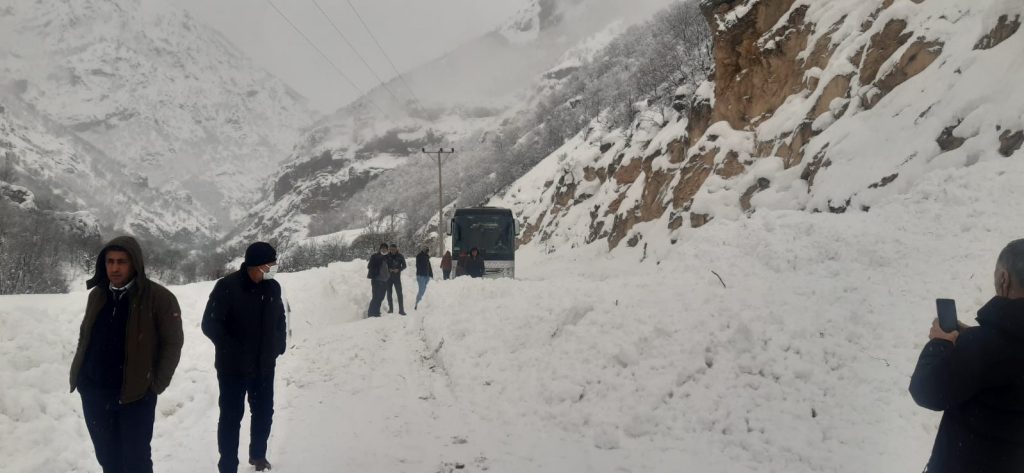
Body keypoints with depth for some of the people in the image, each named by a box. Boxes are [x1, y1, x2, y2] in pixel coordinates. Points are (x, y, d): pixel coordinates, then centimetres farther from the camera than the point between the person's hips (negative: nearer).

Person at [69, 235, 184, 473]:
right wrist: (79, 374, 9)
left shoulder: (159, 298, -12)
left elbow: (172, 343, -8)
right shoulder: (97, 294, 5)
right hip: (94, 393, 5)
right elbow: (85, 336, 17)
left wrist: (155, 385, -11)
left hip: (135, 395, -5)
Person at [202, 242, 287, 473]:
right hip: (233, 366, -5)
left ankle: (258, 454, 39)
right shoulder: (227, 286, -17)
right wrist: (233, 349, -18)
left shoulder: (273, 287, 0)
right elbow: (210, 324, -16)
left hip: (264, 365, 5)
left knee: (264, 412, 17)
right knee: (231, 416, 4)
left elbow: (280, 318, 16)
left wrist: (279, 344, 5)